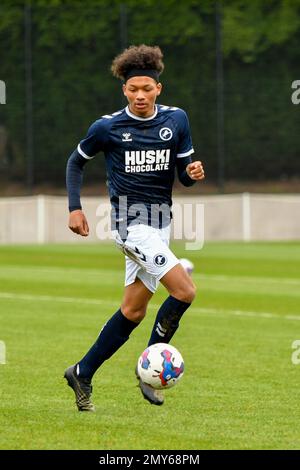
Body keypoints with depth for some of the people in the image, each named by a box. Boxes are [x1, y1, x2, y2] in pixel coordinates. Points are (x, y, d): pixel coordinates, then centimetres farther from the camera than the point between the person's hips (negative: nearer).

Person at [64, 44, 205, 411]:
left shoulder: (176, 120, 4)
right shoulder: (108, 127, -5)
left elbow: (183, 173, 8)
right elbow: (77, 161, 10)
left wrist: (193, 173, -15)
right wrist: (74, 208, 3)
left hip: (160, 222, 6)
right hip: (129, 221, -6)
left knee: (133, 312, 10)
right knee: (184, 290, -21)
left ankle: (82, 374, 23)